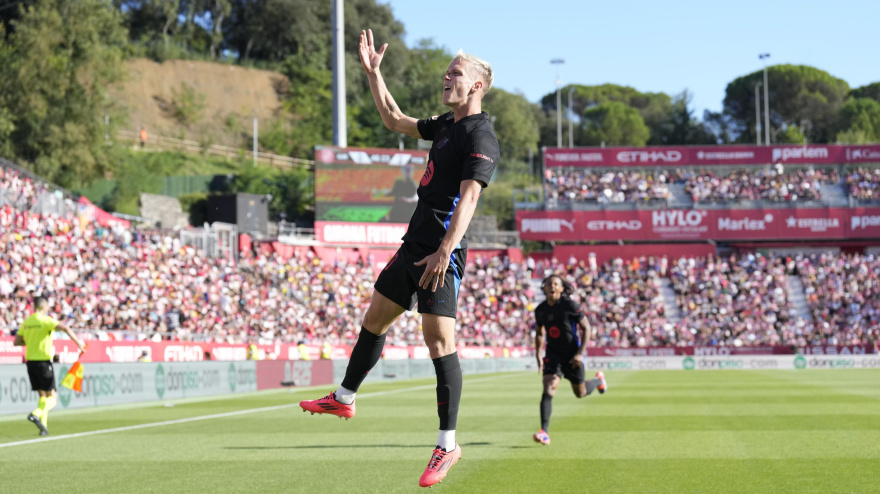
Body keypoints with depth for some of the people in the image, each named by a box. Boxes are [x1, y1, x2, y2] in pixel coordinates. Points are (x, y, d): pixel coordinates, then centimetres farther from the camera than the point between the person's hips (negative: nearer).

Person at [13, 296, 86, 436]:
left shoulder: (26, 322, 8)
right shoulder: (45, 321, -10)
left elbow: (16, 342, 10)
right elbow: (64, 328, -26)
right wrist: (77, 341, -21)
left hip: (30, 361, 6)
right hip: (43, 361, -6)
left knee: (43, 395, 14)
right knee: (52, 397, 0)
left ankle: (44, 426, 6)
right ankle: (36, 414, -24)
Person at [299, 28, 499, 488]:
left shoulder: (481, 137, -13)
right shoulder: (444, 125, 15)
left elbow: (469, 196, -23)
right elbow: (394, 120, 31)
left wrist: (445, 251, -32)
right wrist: (373, 72, 25)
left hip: (441, 252, -9)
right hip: (414, 243, 9)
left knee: (439, 341, -12)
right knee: (374, 318, 20)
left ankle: (447, 445, -9)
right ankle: (344, 398, 39)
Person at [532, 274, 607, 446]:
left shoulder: (571, 306, -14)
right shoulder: (540, 310, 0)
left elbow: (586, 328, -10)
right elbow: (539, 333, 17)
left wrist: (580, 353, -17)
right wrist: (538, 356, 9)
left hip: (572, 354, -2)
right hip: (553, 354, 2)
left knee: (580, 393, 14)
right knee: (548, 390, -16)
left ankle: (598, 380, 49)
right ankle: (544, 432, -20)